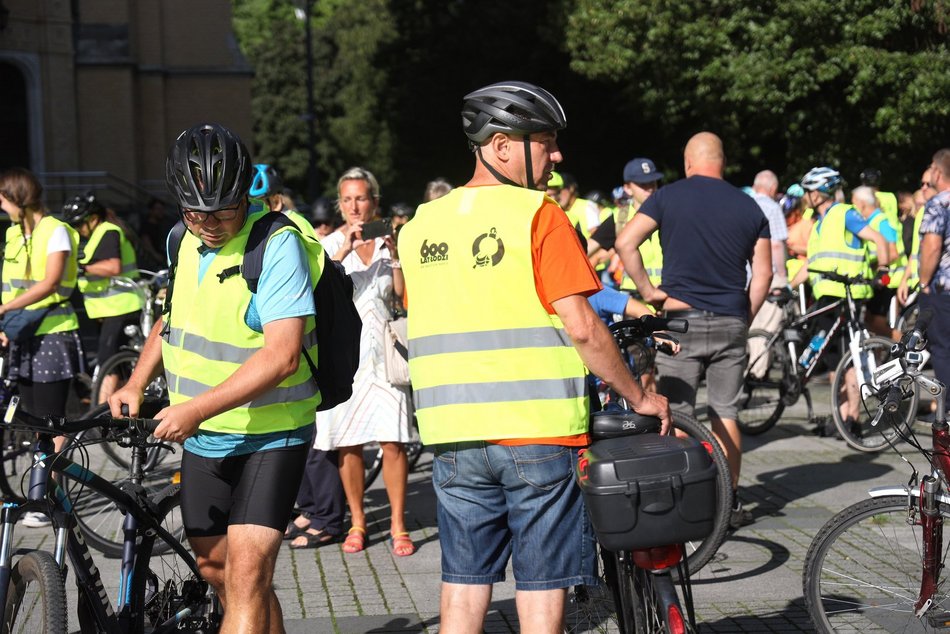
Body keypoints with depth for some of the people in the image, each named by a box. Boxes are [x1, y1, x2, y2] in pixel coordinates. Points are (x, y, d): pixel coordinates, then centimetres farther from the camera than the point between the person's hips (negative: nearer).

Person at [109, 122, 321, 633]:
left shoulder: (277, 245, -21)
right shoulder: (188, 240, 4)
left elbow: (282, 356, -29)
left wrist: (195, 408, -31)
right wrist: (136, 384, 9)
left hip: (268, 438, -8)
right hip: (203, 438, 8)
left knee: (248, 576, -16)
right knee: (213, 566, 17)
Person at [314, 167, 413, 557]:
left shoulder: (390, 243, 8)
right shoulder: (330, 244, 4)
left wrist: (395, 257, -11)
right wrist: (344, 251, -23)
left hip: (383, 352, 0)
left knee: (392, 441, -5)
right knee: (347, 443, 3)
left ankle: (398, 525, 5)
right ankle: (357, 523, 16)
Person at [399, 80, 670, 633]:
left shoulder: (421, 225, 9)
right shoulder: (538, 214, -8)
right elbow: (581, 326, -13)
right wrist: (640, 397, -2)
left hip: (454, 435, 5)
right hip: (538, 431, -5)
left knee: (464, 587, 12)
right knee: (543, 588, 4)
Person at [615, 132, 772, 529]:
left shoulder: (668, 197, -1)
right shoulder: (748, 207, 6)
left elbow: (625, 243, -11)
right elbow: (763, 274, 6)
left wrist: (647, 291, -4)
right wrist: (745, 318, 15)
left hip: (680, 318, -3)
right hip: (730, 323, 3)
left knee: (676, 415, 3)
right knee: (725, 415, 10)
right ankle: (729, 503, 14)